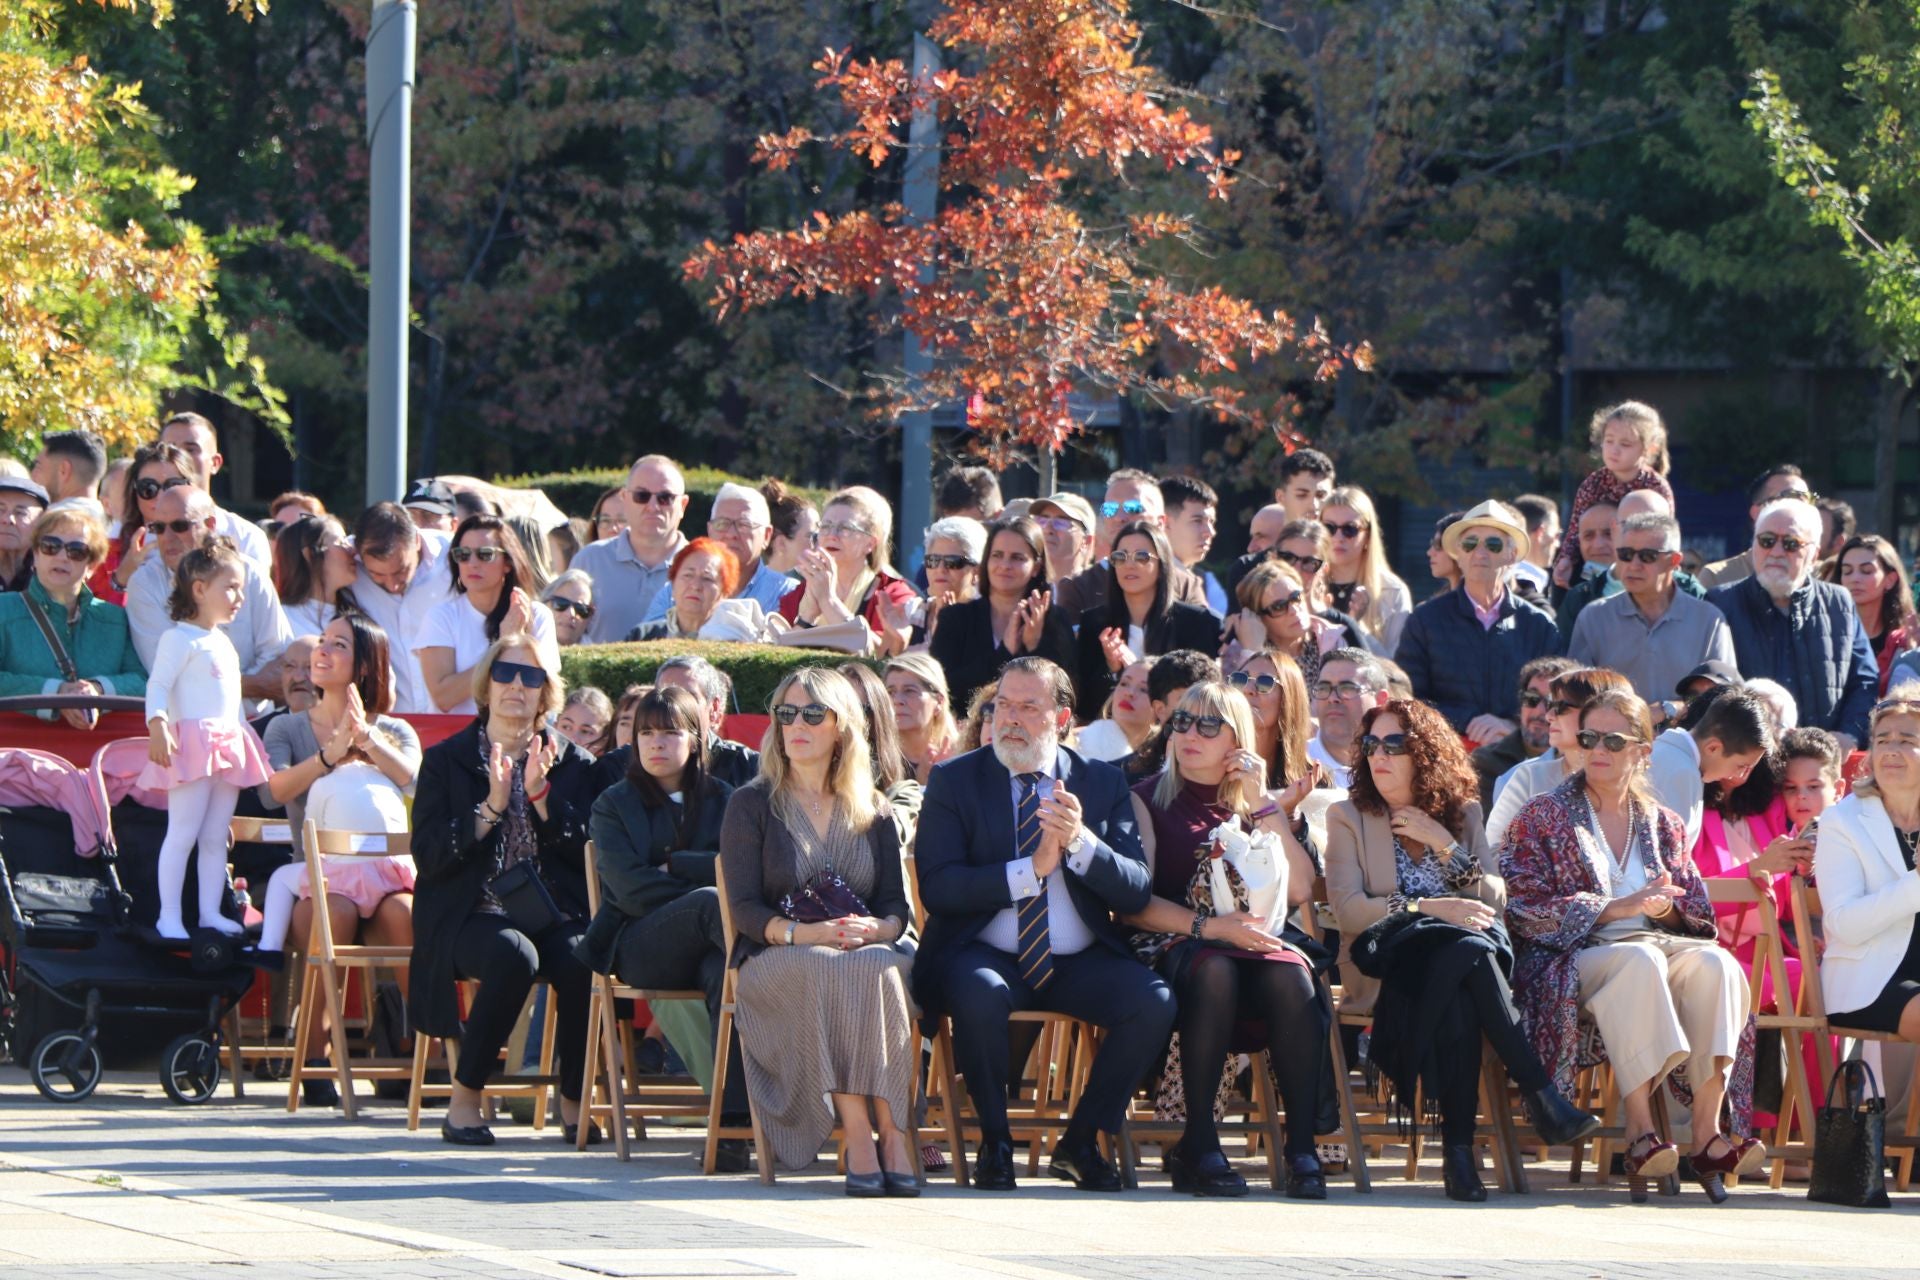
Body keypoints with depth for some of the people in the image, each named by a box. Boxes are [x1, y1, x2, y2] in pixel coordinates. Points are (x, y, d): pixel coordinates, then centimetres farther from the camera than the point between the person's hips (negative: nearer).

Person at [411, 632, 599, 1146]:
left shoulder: (572, 764, 15)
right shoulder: (446, 761, 10)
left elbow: (586, 852, 2)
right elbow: (428, 856, -2)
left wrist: (541, 794, -10)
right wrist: (491, 808, -12)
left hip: (554, 915, 2)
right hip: (472, 915, -2)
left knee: (580, 963, -33)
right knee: (513, 955, -36)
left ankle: (574, 1101, -14)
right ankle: (464, 1098, -23)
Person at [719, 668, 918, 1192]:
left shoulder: (873, 811, 18)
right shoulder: (752, 805, 8)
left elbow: (896, 905, 10)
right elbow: (745, 908, -2)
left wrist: (876, 930, -15)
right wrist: (803, 933, -20)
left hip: (870, 955, 2)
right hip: (777, 960, -2)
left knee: (878, 969, -35)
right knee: (826, 974, -37)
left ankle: (892, 1133, -41)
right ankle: (857, 1135, -44)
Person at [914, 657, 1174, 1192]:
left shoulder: (1103, 783, 9)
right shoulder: (954, 780, 4)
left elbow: (1137, 892, 0)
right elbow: (937, 888, -8)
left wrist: (1081, 841, -18)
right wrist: (1030, 870, -17)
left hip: (1082, 963, 2)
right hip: (987, 955, -2)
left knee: (1153, 1001, -25)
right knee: (980, 994, -37)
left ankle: (1080, 1141, -5)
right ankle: (995, 1143, -13)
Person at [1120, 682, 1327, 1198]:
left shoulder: (1252, 806, 19)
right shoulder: (1149, 800, 9)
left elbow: (1301, 889, 5)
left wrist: (1262, 806, 2)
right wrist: (1209, 926, -16)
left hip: (1257, 938, 3)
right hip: (1176, 943, -3)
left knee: (1291, 977, -32)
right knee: (1214, 971, -38)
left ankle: (1302, 1148, -34)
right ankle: (1198, 1146, -35)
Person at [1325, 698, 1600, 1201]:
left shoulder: (1463, 814, 22)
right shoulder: (1348, 817, 14)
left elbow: (1496, 900, 10)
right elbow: (1347, 909, -3)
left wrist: (1445, 846, -2)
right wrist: (1428, 909, -14)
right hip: (1387, 963, -3)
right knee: (1467, 949, -37)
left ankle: (1459, 1145, -43)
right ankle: (1541, 1096, -42)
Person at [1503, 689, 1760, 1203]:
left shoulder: (1661, 825, 22)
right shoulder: (1542, 817, 11)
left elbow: (1697, 912, 19)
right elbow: (1526, 908, -2)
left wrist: (1664, 908, -6)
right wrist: (1615, 907, -12)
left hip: (1658, 943, 4)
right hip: (1573, 956, -4)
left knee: (1714, 963, -31)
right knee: (1639, 960, -39)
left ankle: (1707, 1131, -39)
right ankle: (1641, 1133, -45)